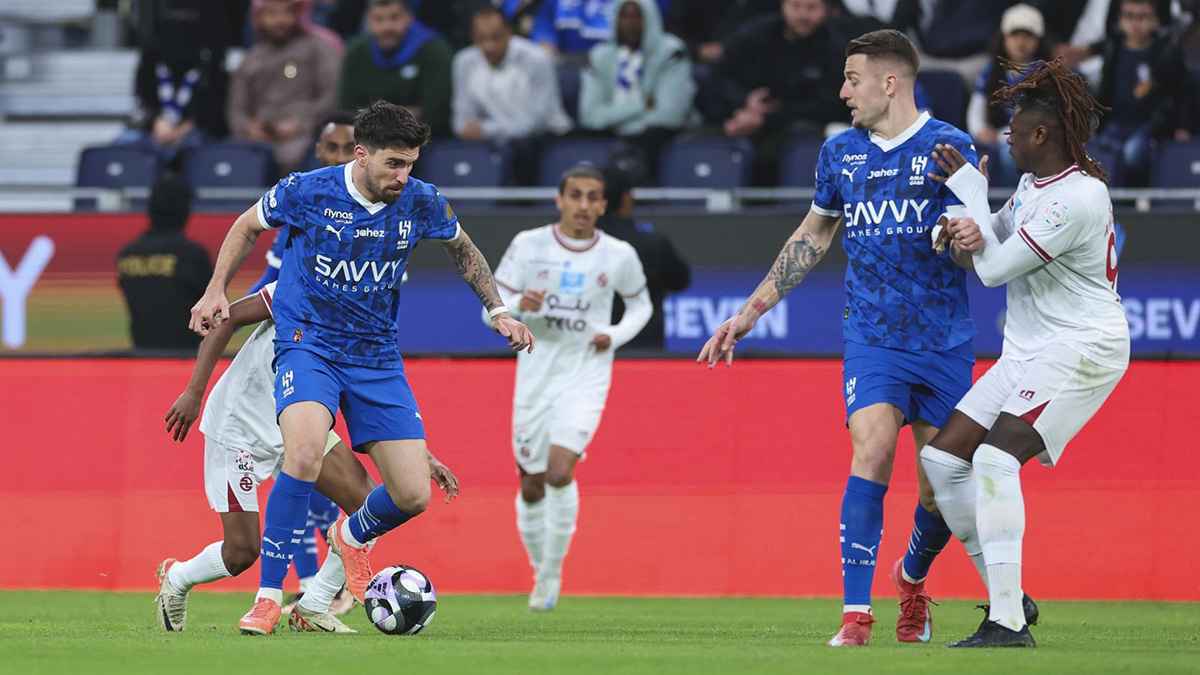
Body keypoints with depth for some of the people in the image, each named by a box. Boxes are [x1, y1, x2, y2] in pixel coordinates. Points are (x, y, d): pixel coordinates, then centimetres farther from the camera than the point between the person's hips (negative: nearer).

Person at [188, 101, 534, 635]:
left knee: (413, 495, -3)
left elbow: (462, 249, 17)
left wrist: (497, 311, 12)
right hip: (308, 344, -4)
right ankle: (268, 596, -24)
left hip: (378, 357, 4)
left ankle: (353, 537, 35)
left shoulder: (422, 203, -5)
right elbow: (248, 226, 8)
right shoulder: (305, 192, -13)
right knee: (305, 452, -34)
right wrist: (216, 291, 2)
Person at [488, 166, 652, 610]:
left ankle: (552, 573, -5)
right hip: (535, 376, 2)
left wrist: (616, 336, -4)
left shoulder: (619, 256, -2)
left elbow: (640, 306, 16)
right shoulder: (528, 245, -4)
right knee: (532, 487, 7)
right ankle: (541, 573, 29)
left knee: (560, 473, -21)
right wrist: (519, 306, -23)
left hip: (586, 377, -2)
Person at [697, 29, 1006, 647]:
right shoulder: (839, 151, 8)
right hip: (871, 336, 2)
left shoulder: (950, 148, -5)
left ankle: (912, 577, 36)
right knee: (873, 447, -21)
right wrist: (750, 312, 20)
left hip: (943, 341, -2)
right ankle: (855, 614, -21)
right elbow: (813, 235, 21)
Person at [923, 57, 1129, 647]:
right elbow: (990, 240, 20)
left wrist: (967, 187, -7)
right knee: (942, 457, 5)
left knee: (996, 456, -26)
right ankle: (1007, 595, 12)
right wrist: (966, 229, -2)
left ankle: (1007, 623, -30)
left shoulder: (1078, 197, -20)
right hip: (1025, 354, 10)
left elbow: (996, 268, -16)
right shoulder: (1034, 183, 10)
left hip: (1083, 349, -10)